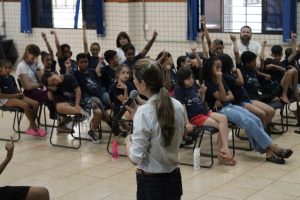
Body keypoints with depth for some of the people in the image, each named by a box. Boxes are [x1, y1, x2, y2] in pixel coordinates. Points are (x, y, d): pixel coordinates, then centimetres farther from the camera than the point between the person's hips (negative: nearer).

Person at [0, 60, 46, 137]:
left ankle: (31, 127, -7)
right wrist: (14, 95, -17)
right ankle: (35, 127, -18)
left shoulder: (11, 78, 15)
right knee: (26, 105, -32)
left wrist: (20, 93, -1)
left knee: (36, 103, -11)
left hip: (16, 96, 8)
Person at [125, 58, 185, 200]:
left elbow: (136, 158, -19)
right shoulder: (177, 106, -1)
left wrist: (128, 141, 1)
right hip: (174, 177, 6)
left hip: (150, 182, -6)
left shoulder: (143, 112, -20)